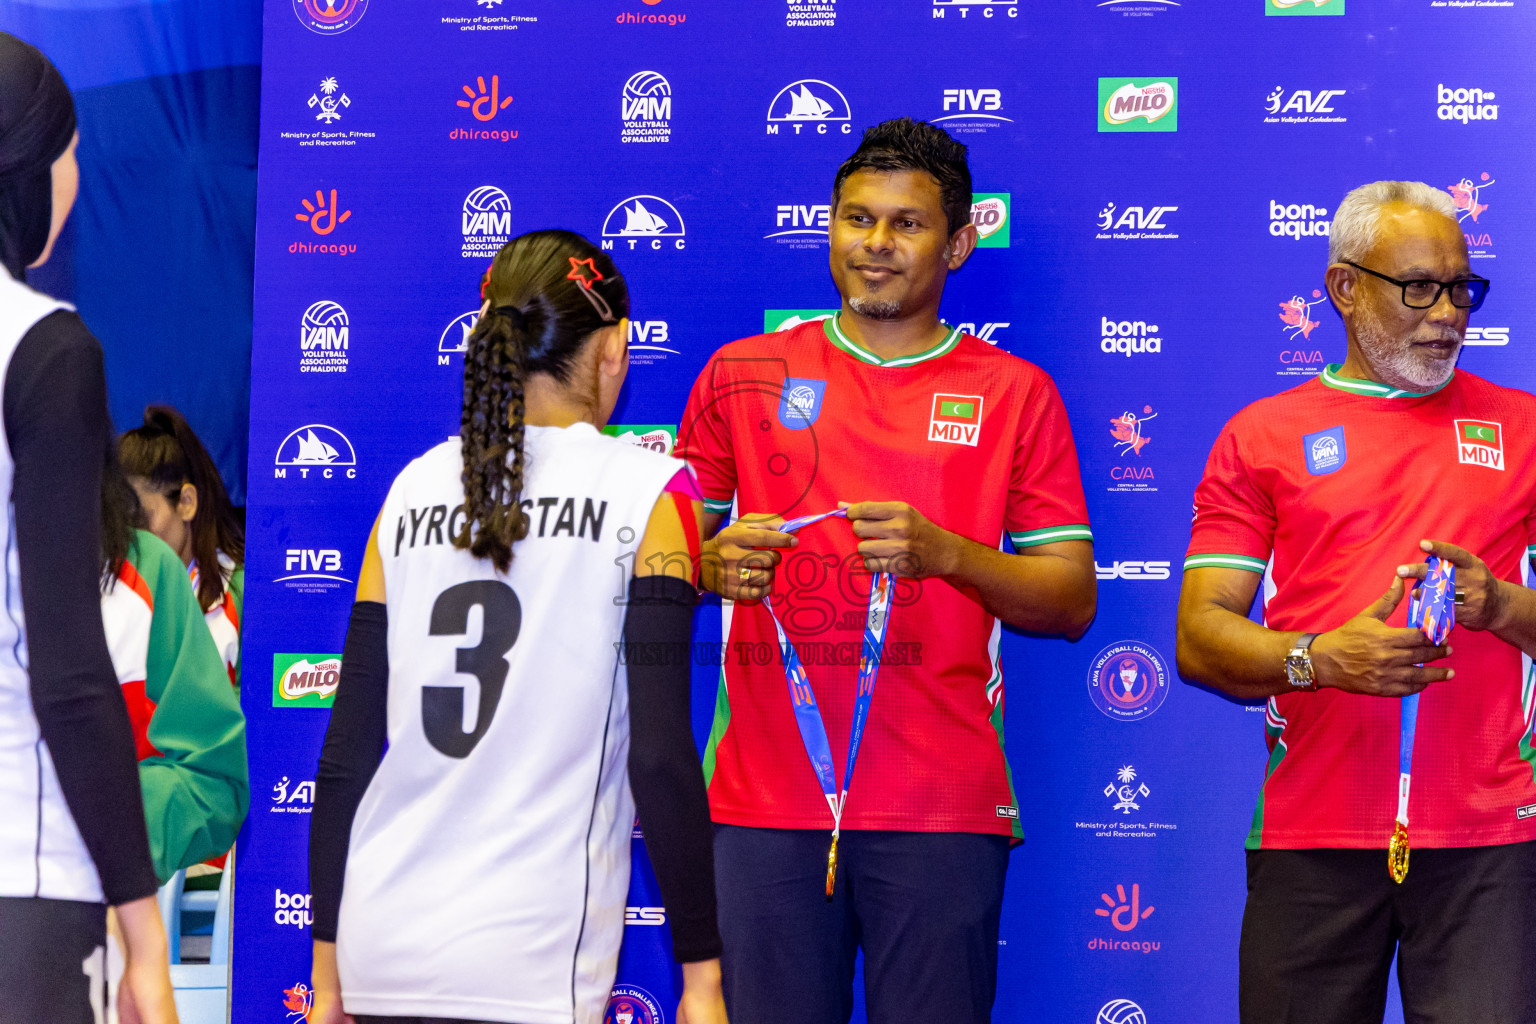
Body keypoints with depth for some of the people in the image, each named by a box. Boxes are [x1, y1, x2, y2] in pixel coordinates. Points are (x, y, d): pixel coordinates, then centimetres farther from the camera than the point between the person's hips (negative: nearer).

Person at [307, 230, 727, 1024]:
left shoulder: (413, 490, 9)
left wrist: (328, 960, 16)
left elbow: (346, 750, 9)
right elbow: (660, 756, -9)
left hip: (383, 956, 5)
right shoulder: (646, 493, -2)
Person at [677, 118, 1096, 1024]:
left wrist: (944, 554, -12)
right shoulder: (742, 376, 12)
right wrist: (714, 564, -6)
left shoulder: (1016, 393, 9)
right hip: (764, 799, 1)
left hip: (941, 804, -1)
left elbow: (1072, 602, 5)